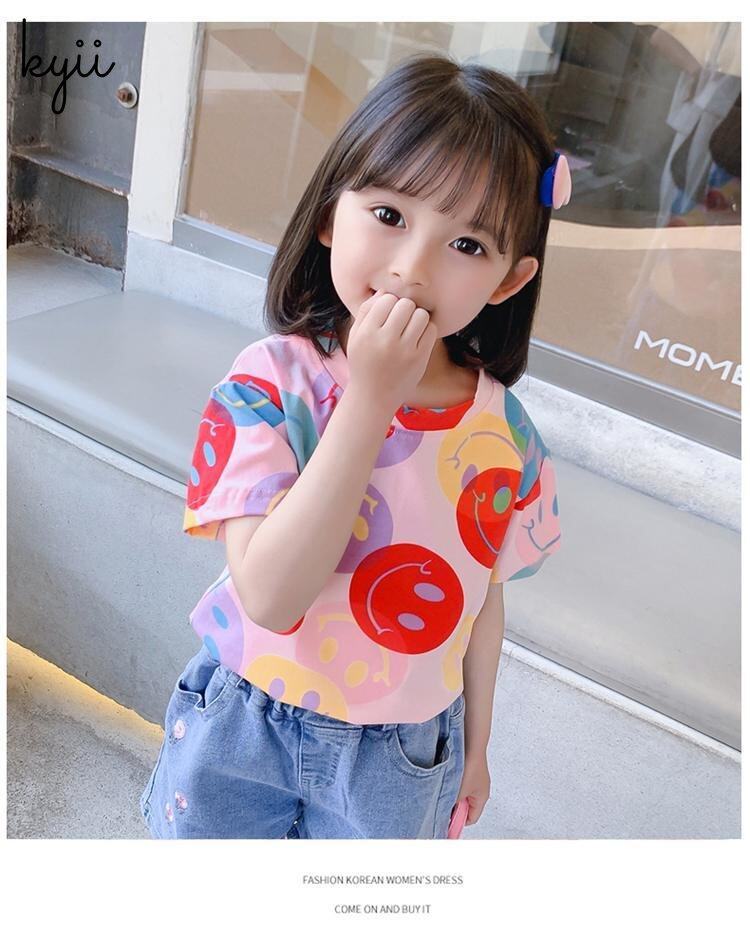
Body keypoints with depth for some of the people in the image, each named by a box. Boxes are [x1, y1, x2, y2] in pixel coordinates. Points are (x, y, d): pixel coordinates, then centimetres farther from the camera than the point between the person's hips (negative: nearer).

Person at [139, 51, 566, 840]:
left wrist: (474, 743, 12)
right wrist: (371, 398, -35)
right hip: (245, 728, -1)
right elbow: (270, 597, -32)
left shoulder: (504, 434, -13)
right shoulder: (270, 382, -22)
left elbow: (484, 599, 1)